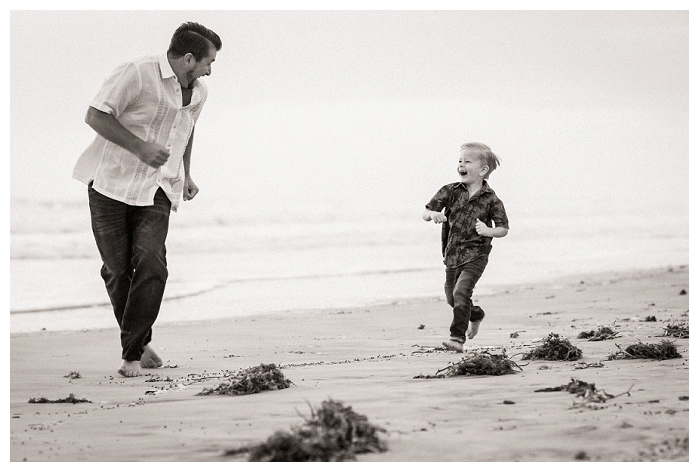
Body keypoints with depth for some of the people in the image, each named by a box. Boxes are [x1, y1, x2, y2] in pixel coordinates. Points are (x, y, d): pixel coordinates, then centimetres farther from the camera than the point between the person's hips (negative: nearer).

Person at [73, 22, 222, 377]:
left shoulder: (198, 94, 10)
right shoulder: (138, 74, -14)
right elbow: (96, 115, -16)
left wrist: (185, 175, 26)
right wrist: (140, 147, -22)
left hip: (156, 191, 4)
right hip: (112, 184, -4)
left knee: (150, 263, -16)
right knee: (117, 269, 0)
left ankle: (132, 354, -10)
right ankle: (140, 341, 21)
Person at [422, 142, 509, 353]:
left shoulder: (490, 199, -7)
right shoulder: (450, 191, -2)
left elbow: (504, 229, -1)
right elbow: (425, 213, -6)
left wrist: (488, 231, -22)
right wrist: (433, 214, -30)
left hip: (475, 255, -4)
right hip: (452, 255, 4)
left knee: (461, 290, -22)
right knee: (451, 298, 16)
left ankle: (457, 337, -17)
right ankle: (475, 314, 48)